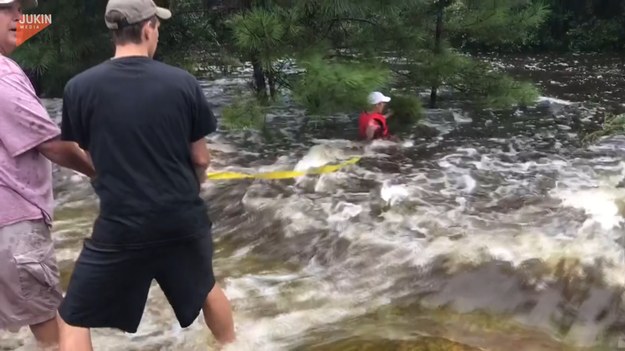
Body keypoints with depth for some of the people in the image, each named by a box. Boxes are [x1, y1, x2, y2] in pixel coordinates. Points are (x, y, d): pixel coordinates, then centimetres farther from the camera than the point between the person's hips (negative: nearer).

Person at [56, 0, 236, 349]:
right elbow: (201, 159, 1)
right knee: (206, 288, 31)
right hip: (184, 220, 3)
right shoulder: (183, 83, -7)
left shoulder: (80, 88, -9)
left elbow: (89, 156, 5)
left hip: (120, 227, -2)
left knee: (74, 321, 15)